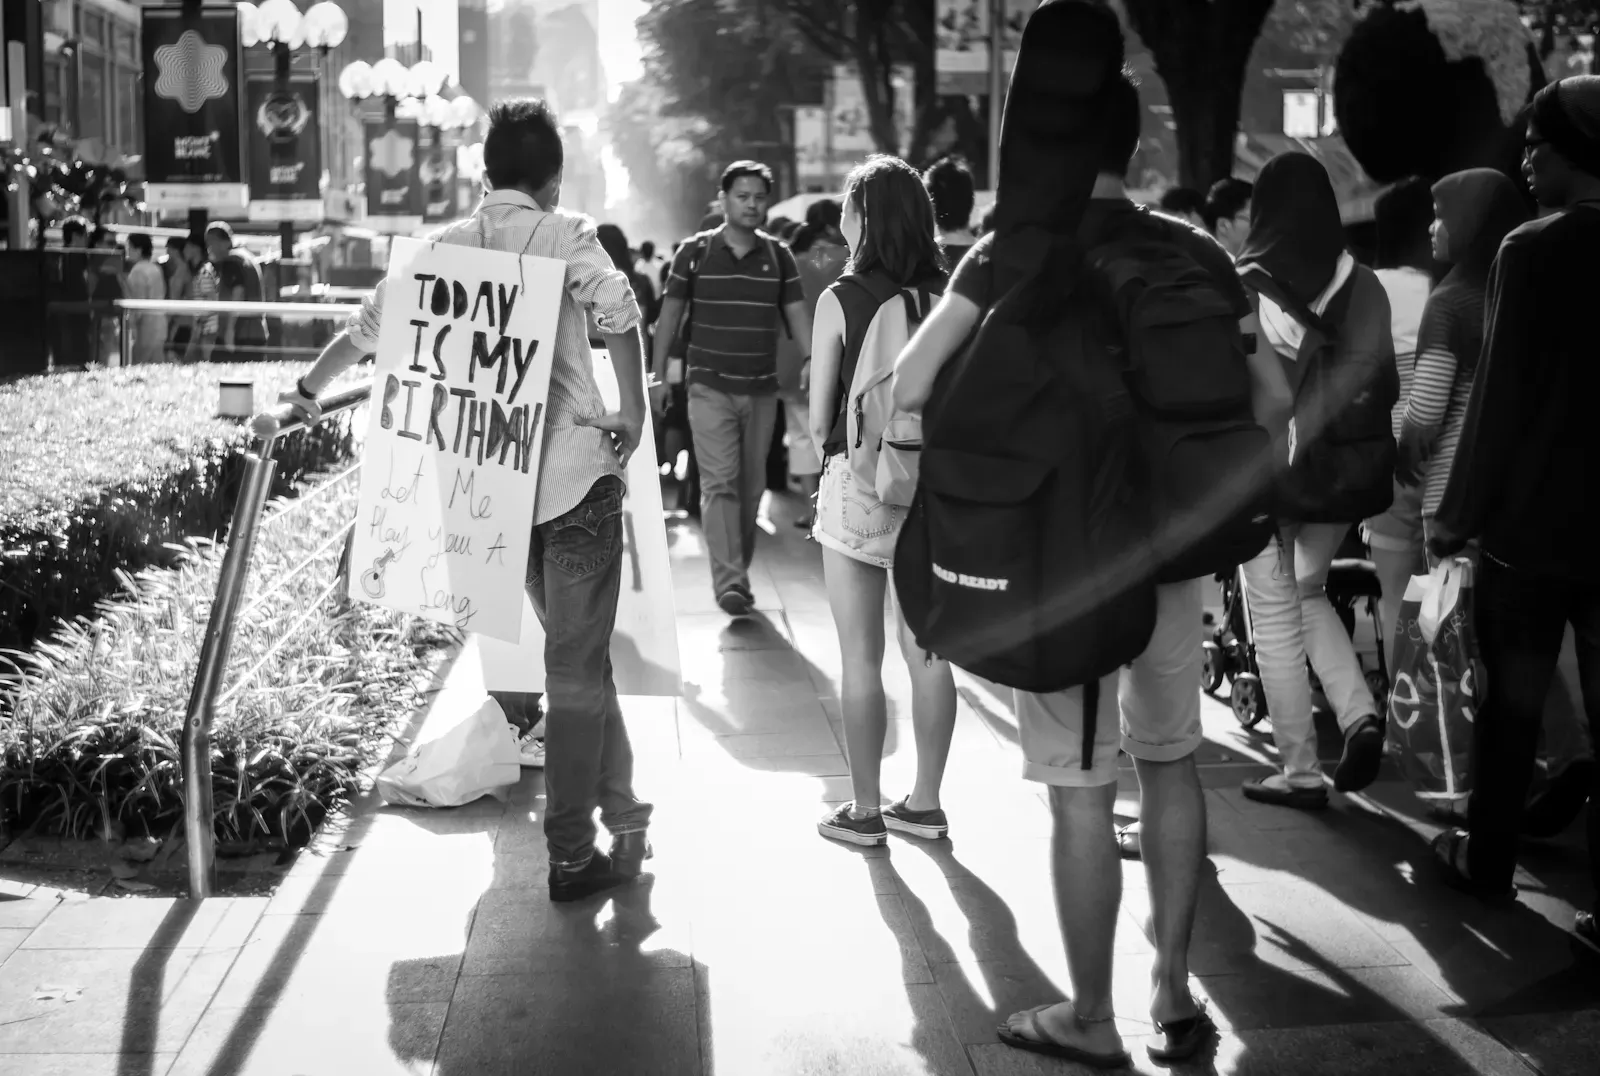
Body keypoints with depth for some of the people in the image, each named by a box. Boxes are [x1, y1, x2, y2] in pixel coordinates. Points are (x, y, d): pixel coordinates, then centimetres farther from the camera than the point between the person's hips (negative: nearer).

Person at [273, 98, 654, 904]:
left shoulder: (445, 246, 9)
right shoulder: (566, 234, -3)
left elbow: (368, 330, 17)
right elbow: (619, 315, -20)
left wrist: (310, 390, 32)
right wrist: (633, 414, -11)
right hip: (579, 473, -5)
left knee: (573, 650, 19)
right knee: (578, 664, 1)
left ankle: (620, 811, 26)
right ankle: (572, 854, 6)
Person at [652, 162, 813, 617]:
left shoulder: (779, 256, 6)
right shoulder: (696, 251, -1)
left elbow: (797, 315, 5)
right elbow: (671, 313, 2)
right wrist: (657, 374, -2)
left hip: (762, 389, 3)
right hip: (710, 387, -3)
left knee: (752, 486, 8)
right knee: (720, 483, -10)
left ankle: (740, 573, 21)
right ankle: (729, 581, -14)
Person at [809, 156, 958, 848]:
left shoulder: (841, 299, -8)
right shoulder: (942, 296, 1)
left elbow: (819, 420, -5)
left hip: (859, 484, -4)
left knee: (861, 660, 5)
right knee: (926, 653, 11)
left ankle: (865, 811, 12)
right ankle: (924, 803, 21)